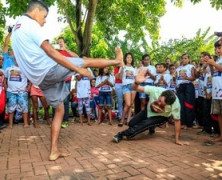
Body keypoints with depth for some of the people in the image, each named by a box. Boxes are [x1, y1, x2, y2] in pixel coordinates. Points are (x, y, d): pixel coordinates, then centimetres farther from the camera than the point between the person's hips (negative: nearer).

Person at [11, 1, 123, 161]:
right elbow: (51, 53, -21)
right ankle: (117, 61, 25)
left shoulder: (16, 29, 21)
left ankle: (54, 151, 13)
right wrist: (78, 69, -19)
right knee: (86, 62, 3)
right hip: (50, 70, -9)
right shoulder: (31, 24, -10)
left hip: (40, 78, 9)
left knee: (60, 110, 12)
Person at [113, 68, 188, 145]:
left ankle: (121, 135, -9)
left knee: (144, 125, -27)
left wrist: (177, 140, -18)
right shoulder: (155, 90, -36)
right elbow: (134, 88, -37)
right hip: (149, 111, 3)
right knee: (131, 123, 2)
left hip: (161, 117, -2)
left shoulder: (176, 105, -36)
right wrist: (137, 82, -63)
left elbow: (177, 120, -22)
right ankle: (151, 128, 30)